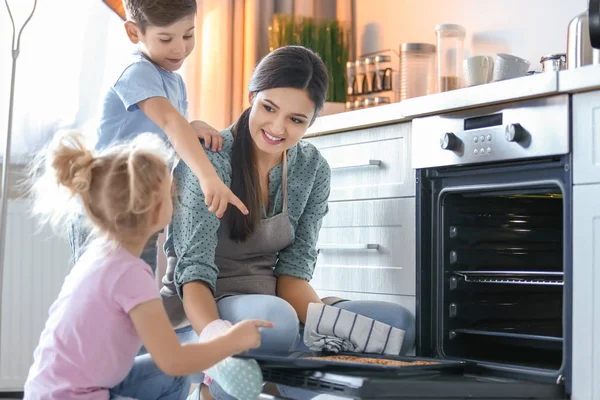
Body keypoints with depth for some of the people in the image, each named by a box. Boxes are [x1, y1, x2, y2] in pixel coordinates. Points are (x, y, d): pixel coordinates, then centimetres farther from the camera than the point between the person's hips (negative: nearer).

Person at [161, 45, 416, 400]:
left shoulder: (313, 169, 1)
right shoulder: (210, 159, -15)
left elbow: (293, 269, -1)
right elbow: (195, 268, -23)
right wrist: (212, 331, -45)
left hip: (273, 308, 6)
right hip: (199, 315, -5)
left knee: (399, 323, -11)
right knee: (274, 319, -38)